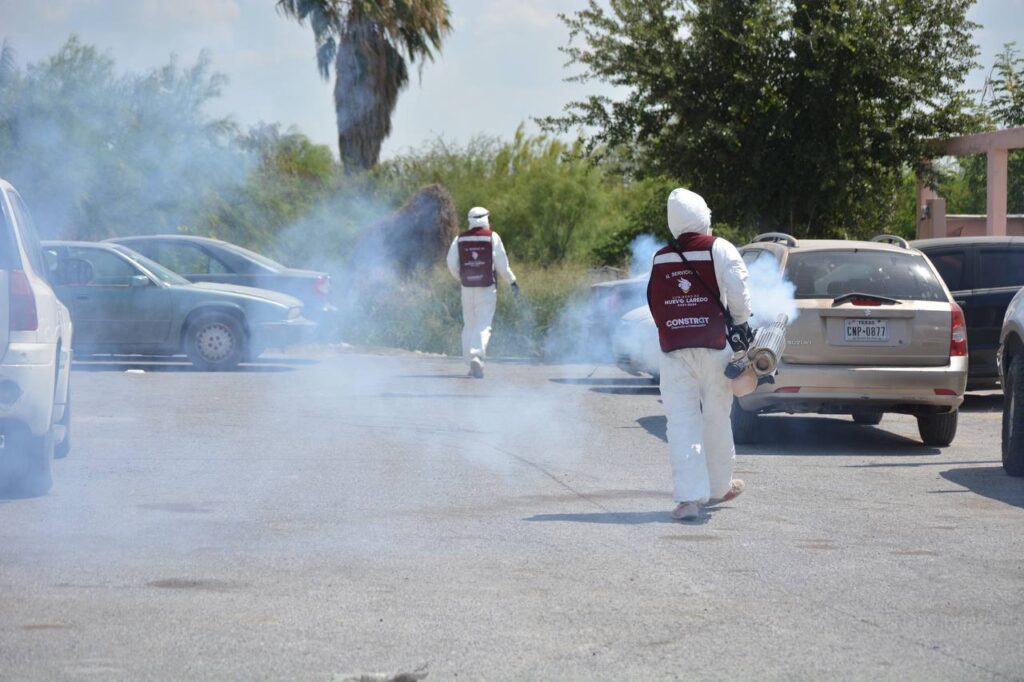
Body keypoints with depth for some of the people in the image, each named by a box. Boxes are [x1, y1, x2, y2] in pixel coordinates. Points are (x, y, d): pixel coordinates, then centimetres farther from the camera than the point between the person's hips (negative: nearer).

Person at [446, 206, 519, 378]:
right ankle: (477, 356, -24)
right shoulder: (492, 237, -4)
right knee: (484, 325, -4)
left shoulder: (460, 239, 4)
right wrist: (512, 281, 9)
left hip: (467, 287, 3)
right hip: (487, 287, -3)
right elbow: (502, 264, -4)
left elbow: (452, 264, 6)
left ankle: (473, 363, 14)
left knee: (469, 324, 13)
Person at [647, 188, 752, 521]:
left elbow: (656, 306, 12)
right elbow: (738, 290, -10)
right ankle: (718, 487, 28)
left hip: (673, 350, 2)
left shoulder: (660, 259, 8)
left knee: (682, 422, -1)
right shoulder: (718, 249, -5)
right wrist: (741, 323, 5)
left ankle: (688, 496, -11)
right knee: (716, 418, 13)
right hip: (713, 347, -2)